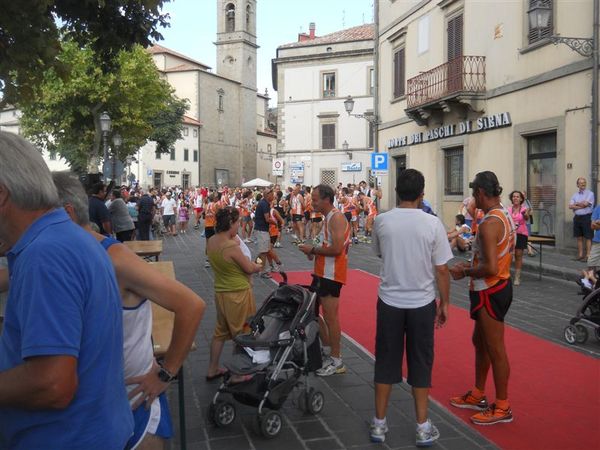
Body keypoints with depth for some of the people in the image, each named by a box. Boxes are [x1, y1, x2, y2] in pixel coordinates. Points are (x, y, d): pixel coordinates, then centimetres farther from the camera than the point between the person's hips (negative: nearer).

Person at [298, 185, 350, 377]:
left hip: (331, 274, -10)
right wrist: (314, 249, 6)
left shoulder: (336, 218, -17)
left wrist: (313, 249, -15)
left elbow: (337, 249, -26)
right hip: (322, 272, 10)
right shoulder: (327, 218, 15)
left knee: (330, 317, -3)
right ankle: (327, 345, 30)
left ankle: (337, 362, 7)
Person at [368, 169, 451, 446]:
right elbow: (441, 269, -6)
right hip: (422, 303, -1)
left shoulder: (381, 221, -5)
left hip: (389, 301, 1)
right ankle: (423, 428, 20)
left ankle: (379, 424, 22)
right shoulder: (432, 224, -10)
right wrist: (444, 303, 5)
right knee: (420, 364, 11)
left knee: (386, 362, 12)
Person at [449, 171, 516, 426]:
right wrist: (471, 265, 12)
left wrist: (465, 272, -12)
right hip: (499, 286, 10)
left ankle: (502, 408, 16)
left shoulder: (489, 223, -23)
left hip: (490, 292, -10)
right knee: (480, 342, 21)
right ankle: (477, 396, 34)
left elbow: (490, 269, -28)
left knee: (495, 350, 2)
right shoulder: (504, 216, 8)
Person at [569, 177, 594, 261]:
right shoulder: (575, 195, 12)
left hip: (586, 217, -5)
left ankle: (587, 255, -2)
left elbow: (585, 203, -16)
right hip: (577, 217, 5)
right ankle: (580, 255, 15)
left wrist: (576, 204, -1)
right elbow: (570, 206, 0)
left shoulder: (590, 193, -2)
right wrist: (580, 206, -12)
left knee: (588, 238, -4)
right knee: (579, 237, 9)